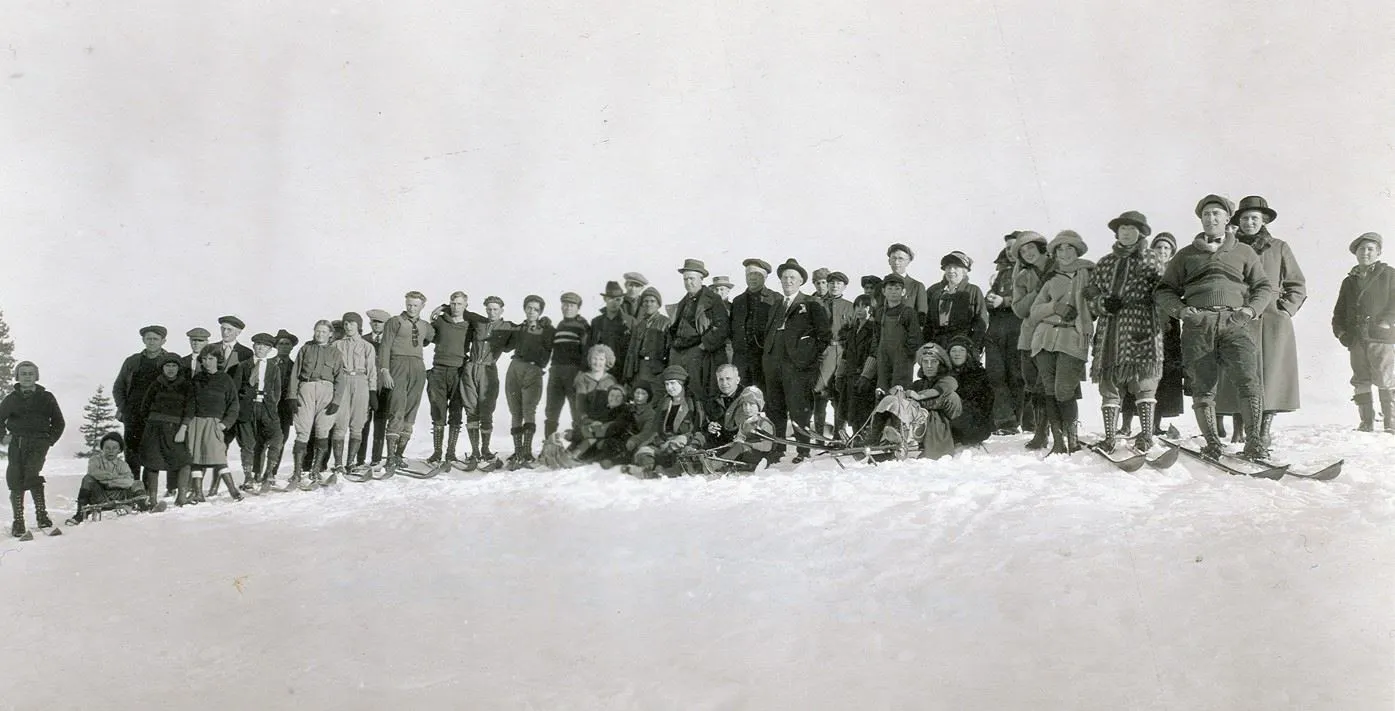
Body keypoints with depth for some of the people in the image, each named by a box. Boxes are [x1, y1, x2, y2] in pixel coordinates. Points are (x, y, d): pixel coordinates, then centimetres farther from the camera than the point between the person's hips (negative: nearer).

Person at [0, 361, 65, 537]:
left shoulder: (46, 398, 10)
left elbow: (58, 422, 13)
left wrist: (50, 440, 2)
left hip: (38, 443, -2)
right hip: (16, 443, 2)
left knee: (31, 475, -23)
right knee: (16, 481, -2)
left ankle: (41, 514, -14)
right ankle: (18, 521, 8)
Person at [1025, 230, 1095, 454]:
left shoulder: (1087, 273, 10)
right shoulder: (1052, 278, 19)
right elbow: (1035, 309, 12)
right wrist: (1056, 307, -4)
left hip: (1073, 338, -4)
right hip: (1045, 337, 4)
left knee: (1063, 391, -14)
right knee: (1049, 391, -2)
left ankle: (1072, 438, 1)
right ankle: (1057, 441, 3)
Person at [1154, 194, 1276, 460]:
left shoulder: (1243, 252, 21)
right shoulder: (1186, 255, 21)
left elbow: (1264, 287, 20)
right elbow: (1164, 291, 19)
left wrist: (1251, 309, 1)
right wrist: (1180, 310, 0)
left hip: (1234, 322, -1)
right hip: (1198, 324, 1)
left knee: (1249, 380, -18)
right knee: (1203, 387, -4)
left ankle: (1255, 440, -13)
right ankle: (1211, 443, 2)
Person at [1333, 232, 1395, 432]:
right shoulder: (1349, 281, 20)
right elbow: (1339, 310, 21)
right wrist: (1340, 331, 6)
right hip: (1356, 340, 5)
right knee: (1361, 383, 5)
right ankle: (1367, 422, 10)